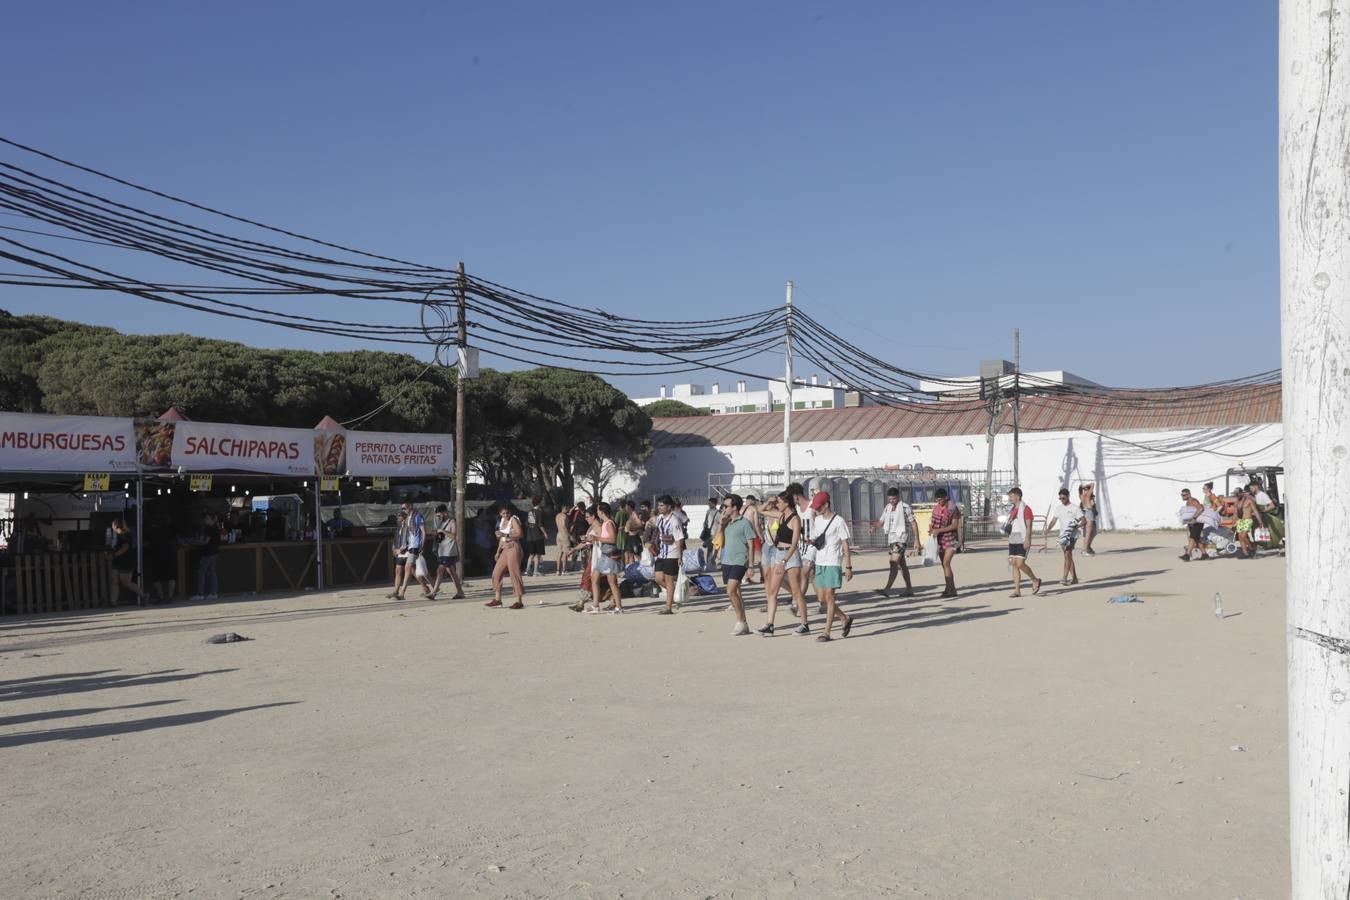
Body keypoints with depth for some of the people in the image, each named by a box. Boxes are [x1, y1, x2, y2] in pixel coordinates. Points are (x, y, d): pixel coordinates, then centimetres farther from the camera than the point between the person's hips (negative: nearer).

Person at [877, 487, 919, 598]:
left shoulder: (905, 508, -8)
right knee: (902, 565, 14)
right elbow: (881, 522, 14)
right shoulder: (887, 508, 11)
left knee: (894, 563, -18)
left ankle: (887, 590, -26)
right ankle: (909, 589, 23)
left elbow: (914, 523, -6)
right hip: (891, 538, 8)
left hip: (901, 538, -8)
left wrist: (917, 540, -11)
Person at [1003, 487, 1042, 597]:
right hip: (1012, 541, 8)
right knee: (1014, 564, 3)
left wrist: (1027, 539, -20)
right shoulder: (1012, 510, 16)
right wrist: (1007, 528, 10)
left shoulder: (1025, 509, -8)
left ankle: (1035, 580, 11)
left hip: (1022, 541, -8)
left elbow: (1029, 525, -13)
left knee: (1020, 564, -12)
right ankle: (1017, 590, 4)